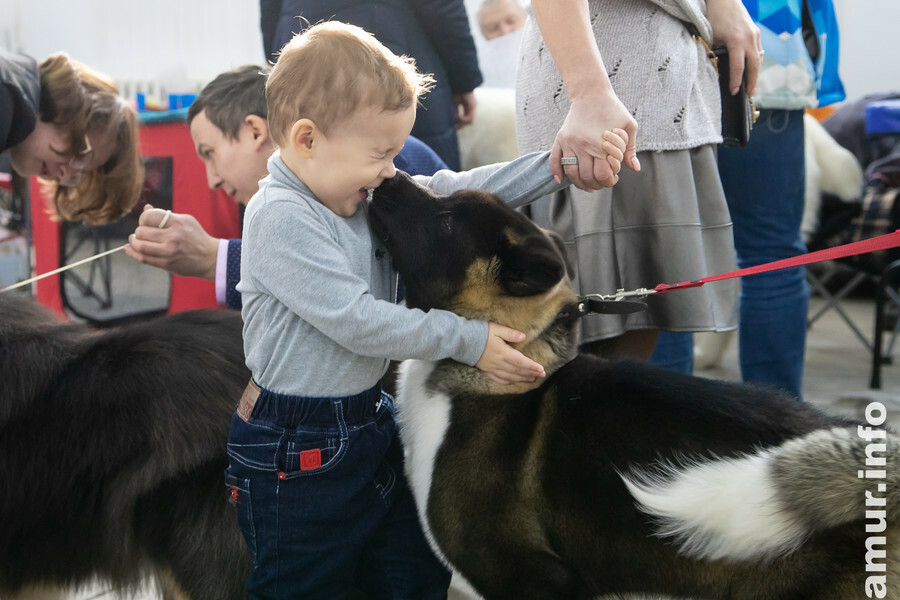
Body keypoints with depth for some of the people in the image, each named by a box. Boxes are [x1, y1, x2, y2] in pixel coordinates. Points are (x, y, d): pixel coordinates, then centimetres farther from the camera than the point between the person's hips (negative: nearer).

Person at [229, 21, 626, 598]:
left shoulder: (367, 197, 4)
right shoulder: (280, 219, -22)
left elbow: (451, 193, 7)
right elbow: (356, 321, -26)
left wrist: (558, 166, -3)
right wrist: (468, 340, -21)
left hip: (370, 418, 9)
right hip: (299, 452, -9)